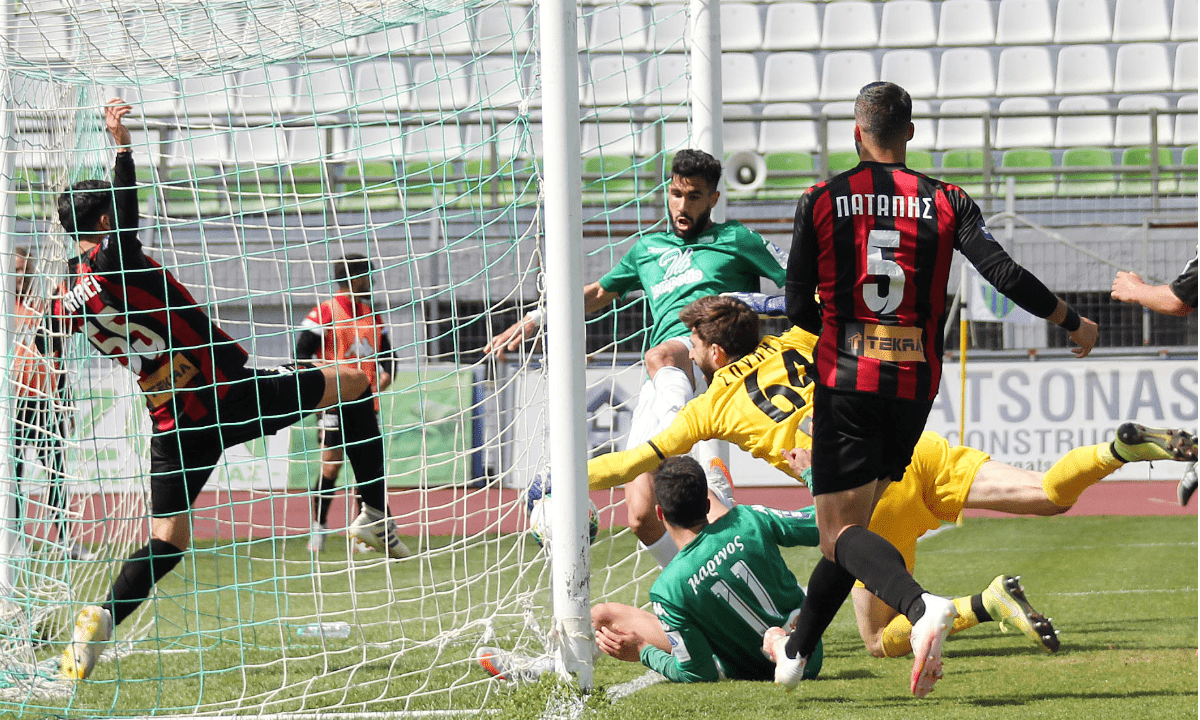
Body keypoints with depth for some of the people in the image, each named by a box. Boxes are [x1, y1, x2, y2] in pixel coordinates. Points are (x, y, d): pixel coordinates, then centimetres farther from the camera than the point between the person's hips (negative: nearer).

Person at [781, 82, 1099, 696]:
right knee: (855, 520, 17)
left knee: (841, 532, -6)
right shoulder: (946, 202, 2)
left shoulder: (821, 201, -1)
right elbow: (1005, 275, -7)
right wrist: (1074, 324, 8)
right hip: (914, 386, 3)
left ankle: (920, 605, -34)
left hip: (845, 380, -3)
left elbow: (798, 307, 2)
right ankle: (797, 651, 20)